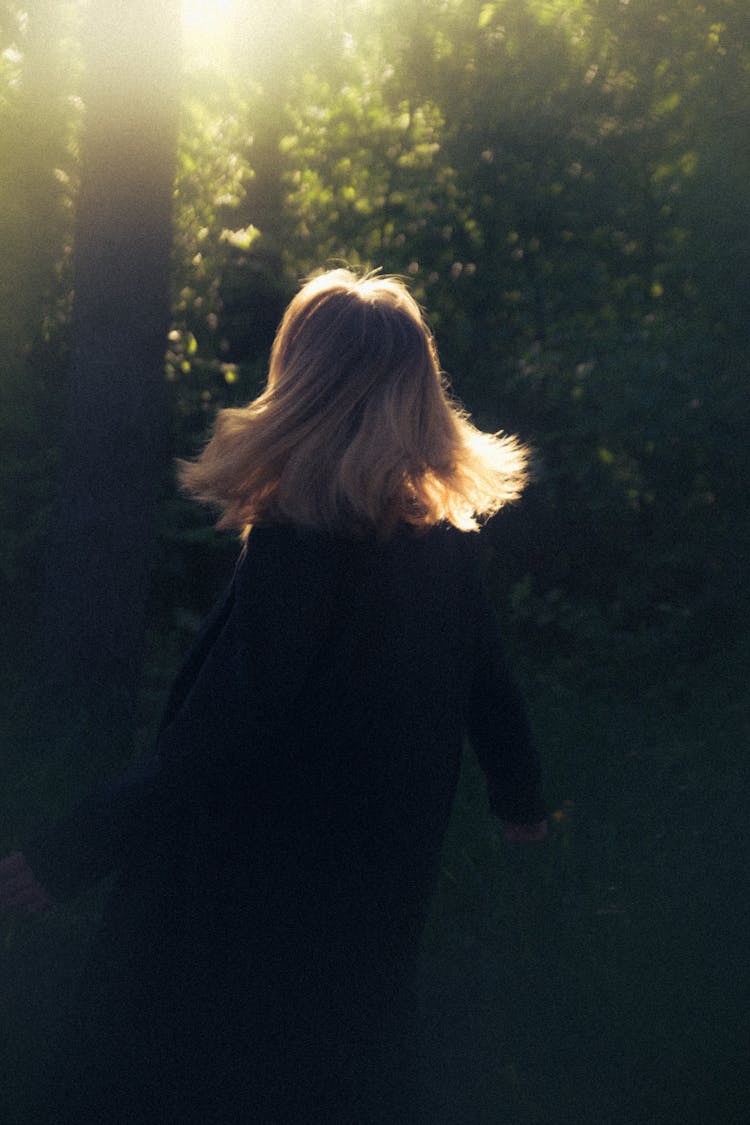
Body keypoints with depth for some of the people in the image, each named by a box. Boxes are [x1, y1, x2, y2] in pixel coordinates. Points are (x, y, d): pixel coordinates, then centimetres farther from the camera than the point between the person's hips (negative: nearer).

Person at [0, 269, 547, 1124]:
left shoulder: (294, 548, -26)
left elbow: (212, 745, -28)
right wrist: (522, 798, 30)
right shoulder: (447, 540, -3)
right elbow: (490, 690, 10)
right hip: (381, 886, 7)